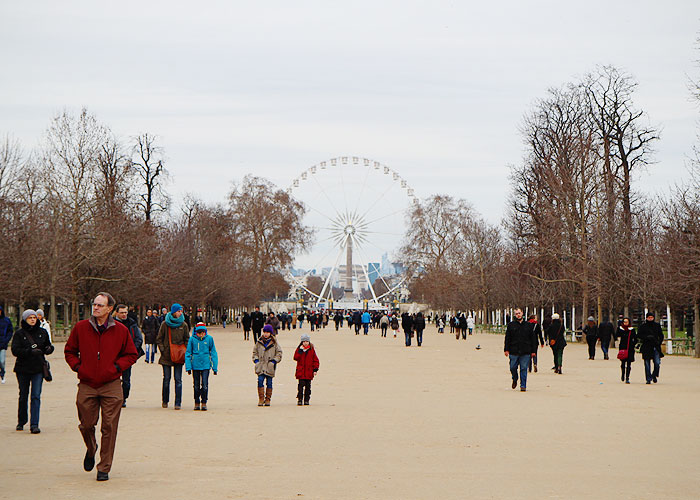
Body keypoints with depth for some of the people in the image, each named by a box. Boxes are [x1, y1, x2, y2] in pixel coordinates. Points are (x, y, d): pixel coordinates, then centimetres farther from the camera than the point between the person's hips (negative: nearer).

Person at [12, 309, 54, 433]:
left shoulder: (42, 332, 6)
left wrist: (49, 349, -6)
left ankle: (34, 424, -12)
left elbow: (48, 346, 18)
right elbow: (15, 350, -12)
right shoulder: (19, 333, -2)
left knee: (36, 396, -9)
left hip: (38, 368, 1)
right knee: (23, 396, 11)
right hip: (23, 369, -1)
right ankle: (21, 422, 30)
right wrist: (30, 352, -25)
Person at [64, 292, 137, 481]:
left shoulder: (120, 330, 1)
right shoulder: (80, 328, 3)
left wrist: (116, 367, -4)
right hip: (87, 386, 1)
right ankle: (91, 450, 39)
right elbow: (69, 351, 15)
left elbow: (131, 355, 10)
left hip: (111, 387, -1)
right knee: (86, 425, 6)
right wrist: (77, 366, -1)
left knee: (109, 428, -3)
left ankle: (104, 468, 5)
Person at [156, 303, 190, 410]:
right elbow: (159, 339, 6)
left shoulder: (184, 325, 4)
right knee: (166, 379, 4)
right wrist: (162, 350, -4)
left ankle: (178, 403, -3)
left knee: (178, 380, -4)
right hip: (167, 356, 0)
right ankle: (165, 401, 19)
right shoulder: (165, 324, 1)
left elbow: (187, 340, 11)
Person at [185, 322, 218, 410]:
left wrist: (215, 367, 5)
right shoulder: (192, 339, -3)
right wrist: (188, 367, -1)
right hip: (195, 366, 1)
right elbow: (188, 353, 3)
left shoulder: (209, 339, -2)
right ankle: (197, 403, 19)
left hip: (206, 365, -1)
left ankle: (204, 403, 6)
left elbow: (213, 353, 6)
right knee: (196, 385, 9)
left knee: (205, 385, -4)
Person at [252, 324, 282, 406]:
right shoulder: (259, 342, 9)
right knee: (260, 380, -12)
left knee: (269, 382, 1)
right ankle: (261, 399, -7)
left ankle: (268, 399, 10)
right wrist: (256, 360, 5)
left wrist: (274, 361, -4)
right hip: (260, 366, 1)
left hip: (270, 366, -1)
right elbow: (255, 352, 19)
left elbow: (279, 353, 7)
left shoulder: (274, 343, 3)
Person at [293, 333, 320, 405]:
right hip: (301, 372, -1)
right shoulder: (299, 349, 4)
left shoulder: (312, 350, 5)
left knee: (308, 386, 5)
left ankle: (306, 400, 13)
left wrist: (315, 369, 2)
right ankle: (299, 399, -1)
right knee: (301, 385, -6)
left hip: (309, 372, 1)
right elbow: (296, 358, -9)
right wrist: (300, 351, -17)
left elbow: (315, 360, 8)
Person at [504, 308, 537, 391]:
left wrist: (533, 351, 7)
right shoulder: (511, 325, 6)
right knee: (513, 368, 2)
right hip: (514, 352, 0)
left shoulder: (528, 325, 9)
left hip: (525, 352, 0)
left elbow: (533, 339, 11)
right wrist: (506, 349, -1)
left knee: (524, 369, -2)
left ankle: (523, 385, 4)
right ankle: (515, 380, 30)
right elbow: (507, 338, 7)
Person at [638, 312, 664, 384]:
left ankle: (654, 375, 17)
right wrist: (647, 337, -16)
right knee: (647, 364, 0)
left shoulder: (657, 325, 11)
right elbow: (638, 335, -1)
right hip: (646, 347, -1)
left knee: (657, 363, -8)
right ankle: (648, 379, 8)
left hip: (655, 346, 1)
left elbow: (661, 335, 16)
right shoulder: (642, 326, 4)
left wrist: (659, 342, -1)